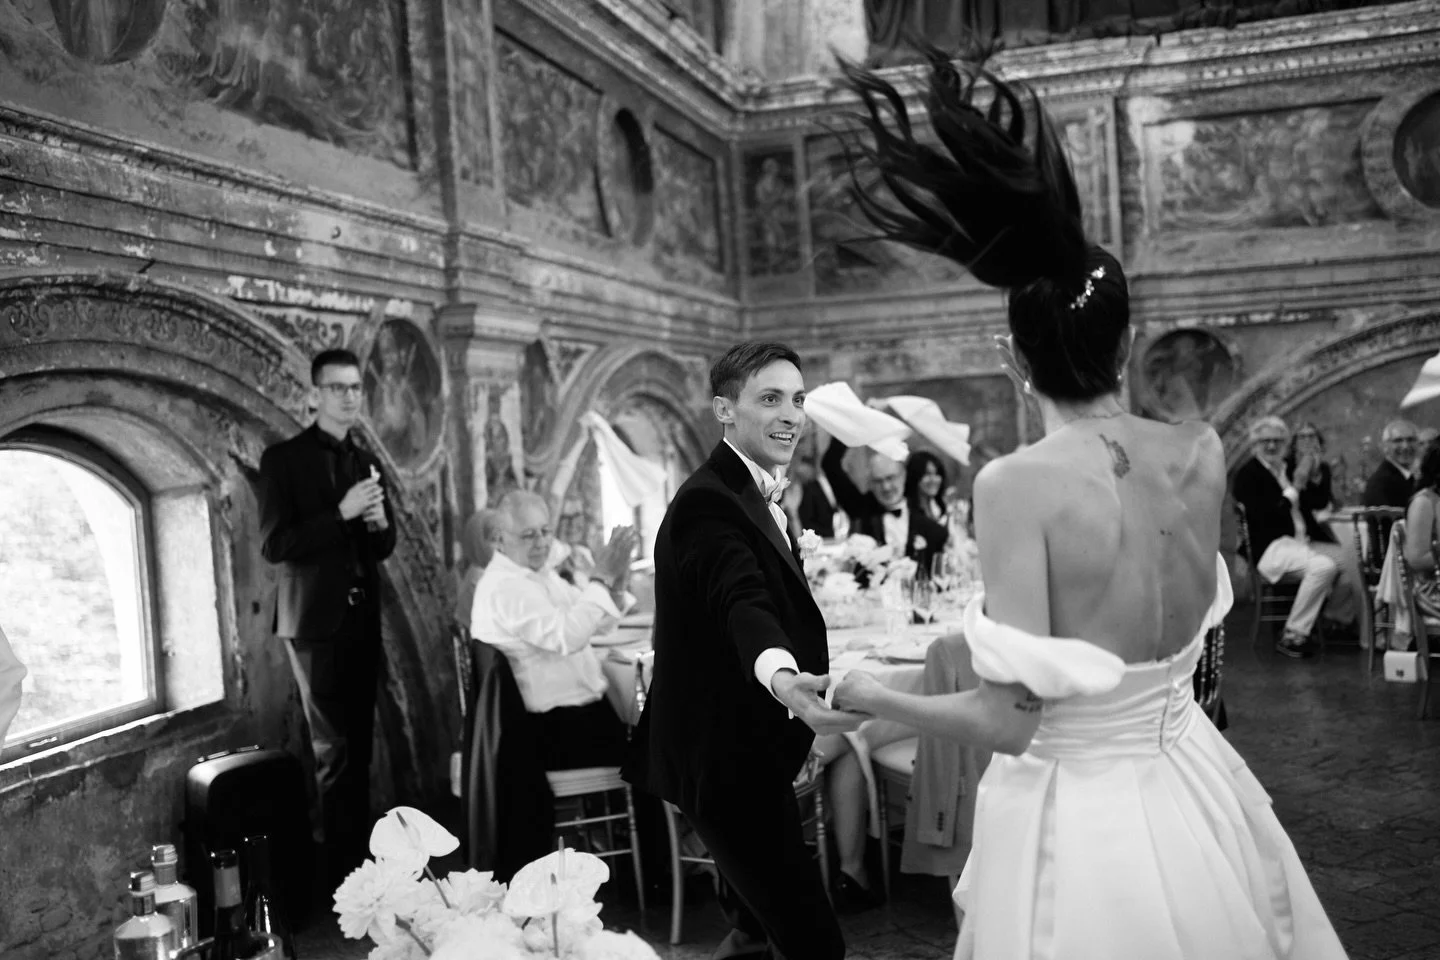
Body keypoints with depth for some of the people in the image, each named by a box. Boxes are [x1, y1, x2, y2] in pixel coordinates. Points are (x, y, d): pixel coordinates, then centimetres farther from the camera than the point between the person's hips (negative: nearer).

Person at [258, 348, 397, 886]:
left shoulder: (366, 461, 12)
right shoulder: (283, 458, -5)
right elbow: (274, 545, -13)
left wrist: (380, 522, -7)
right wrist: (341, 513, -21)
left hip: (362, 618, 6)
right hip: (316, 619, -6)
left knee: (359, 745, 10)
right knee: (333, 749, -2)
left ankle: (361, 860, 18)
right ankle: (342, 871, 6)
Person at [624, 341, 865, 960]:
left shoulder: (756, 494, 11)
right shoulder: (709, 502, -21)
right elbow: (742, 603, -40)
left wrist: (796, 681, 33)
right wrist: (783, 679, -58)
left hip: (748, 753, 10)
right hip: (725, 761, -10)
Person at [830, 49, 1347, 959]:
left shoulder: (1016, 485, -22)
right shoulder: (1204, 456, -7)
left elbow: (1012, 719, -23)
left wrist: (871, 697, -6)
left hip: (1077, 826, -5)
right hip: (1191, 806, 5)